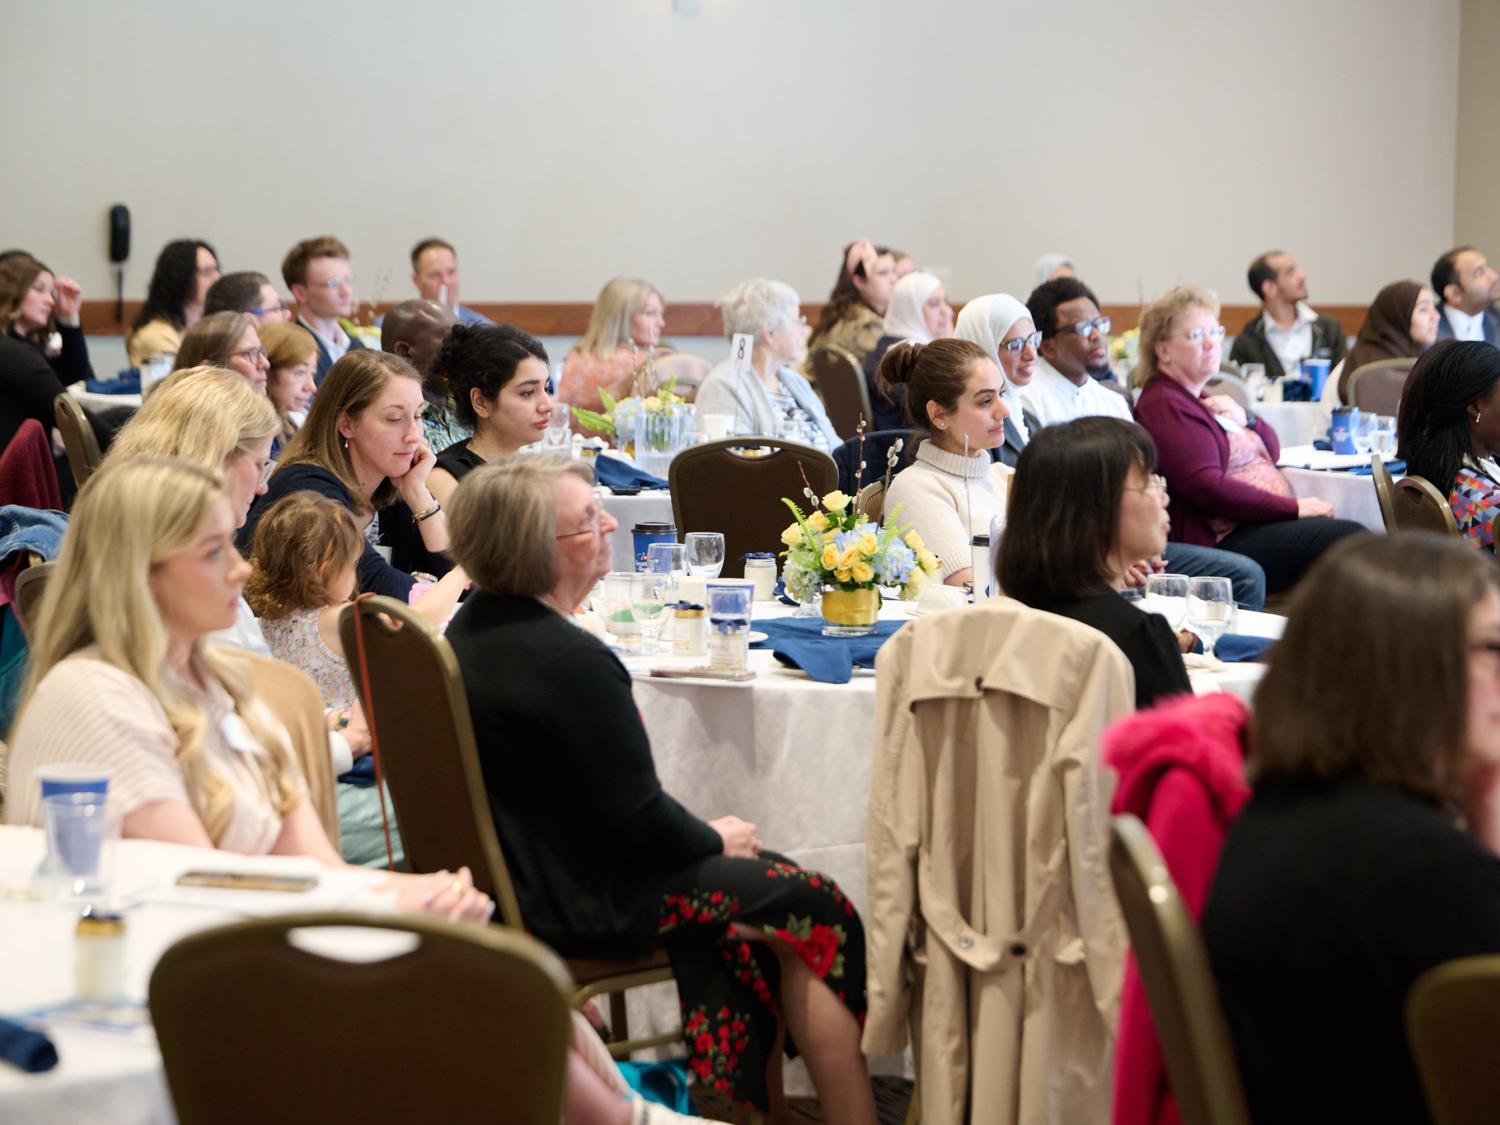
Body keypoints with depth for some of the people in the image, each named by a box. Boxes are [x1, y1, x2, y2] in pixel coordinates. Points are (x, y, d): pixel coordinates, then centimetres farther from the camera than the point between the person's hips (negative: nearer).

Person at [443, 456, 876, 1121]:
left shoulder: (471, 630, 3)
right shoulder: (569, 661, -27)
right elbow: (637, 821, -21)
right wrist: (715, 839, -3)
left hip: (511, 880, 10)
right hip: (580, 907, -10)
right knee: (817, 906, 2)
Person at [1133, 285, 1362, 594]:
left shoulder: (1201, 400, 23)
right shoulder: (1163, 405, -8)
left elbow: (1272, 452, 27)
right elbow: (1206, 487, -19)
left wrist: (1246, 420, 4)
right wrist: (1293, 508, -16)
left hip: (1268, 523, 10)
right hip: (1225, 540, -10)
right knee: (1348, 538, -23)